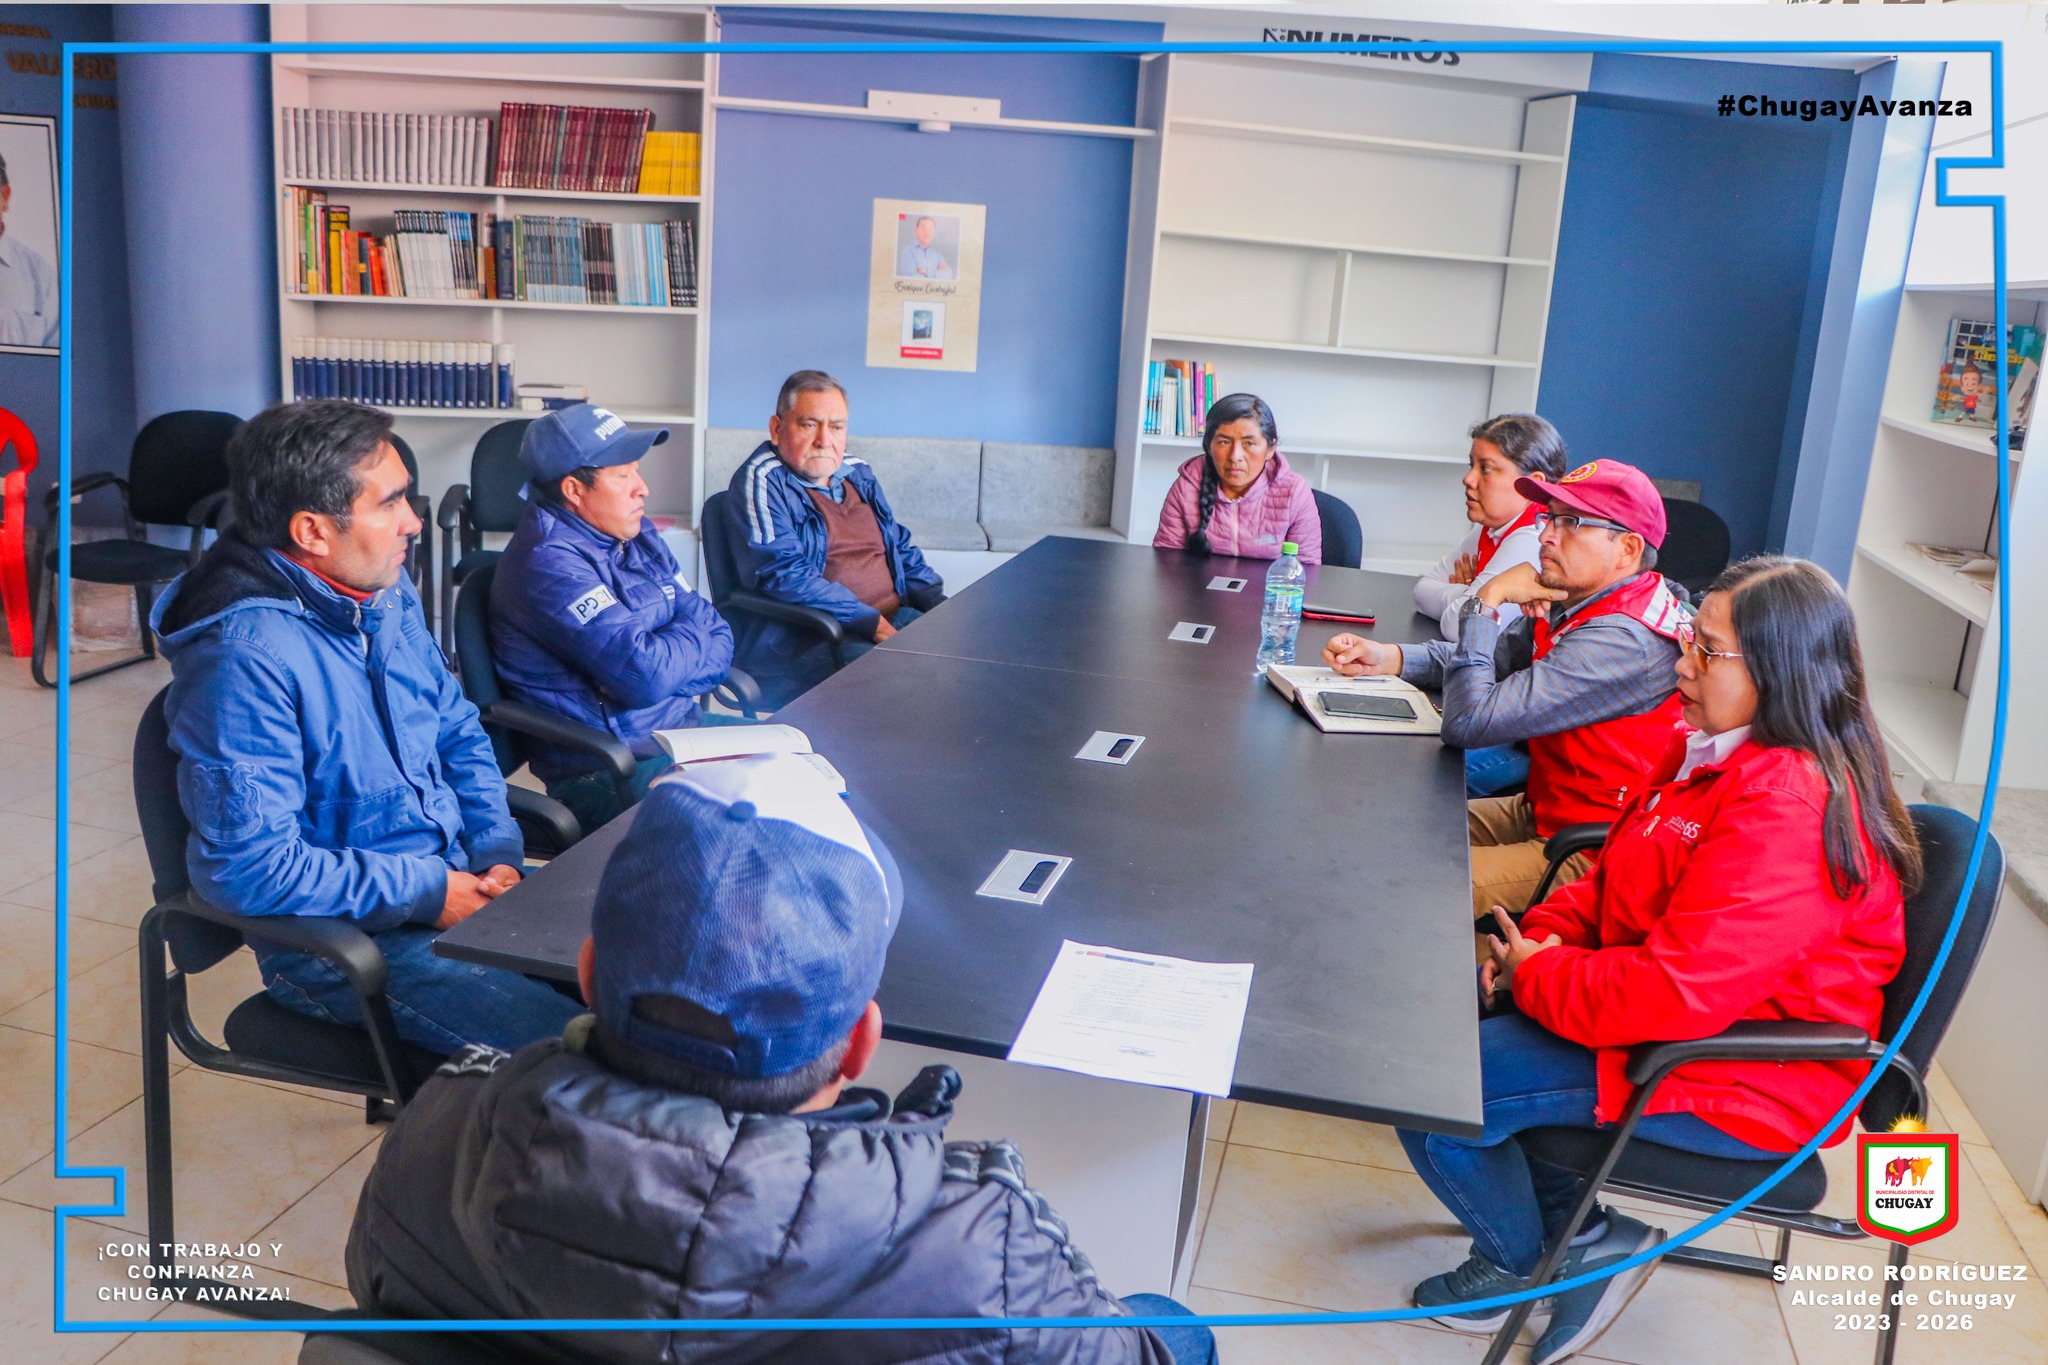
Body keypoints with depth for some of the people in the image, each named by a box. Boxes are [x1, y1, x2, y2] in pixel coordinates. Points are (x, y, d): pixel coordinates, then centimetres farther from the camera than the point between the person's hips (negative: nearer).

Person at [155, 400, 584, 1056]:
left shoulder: (389, 592, 4)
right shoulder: (245, 655, -22)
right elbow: (248, 867, -23)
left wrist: (496, 855, 0)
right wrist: (429, 894, -19)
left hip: (455, 881, 8)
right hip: (343, 939, -8)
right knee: (563, 1040, -24)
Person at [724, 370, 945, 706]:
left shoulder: (858, 474, 20)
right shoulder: (763, 480, -4)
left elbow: (901, 549, 28)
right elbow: (782, 573, -15)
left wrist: (941, 606, 9)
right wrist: (872, 623, -20)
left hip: (894, 619, 8)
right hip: (799, 638, -8)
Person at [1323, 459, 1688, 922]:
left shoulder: (1623, 641, -27)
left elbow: (1470, 722, -29)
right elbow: (1490, 657, 17)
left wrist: (1486, 600, -19)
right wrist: (1385, 656, -1)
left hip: (1590, 853, -10)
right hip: (1540, 810, 10)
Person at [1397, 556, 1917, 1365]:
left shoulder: (1788, 813, -28)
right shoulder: (1713, 752, 3)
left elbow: (1674, 993, -33)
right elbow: (1618, 873, 15)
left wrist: (1537, 975, -17)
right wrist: (1547, 934, -4)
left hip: (1738, 1082, -10)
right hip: (1680, 1008, 10)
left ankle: (1525, 1264, 13)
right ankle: (1568, 1224, 17)